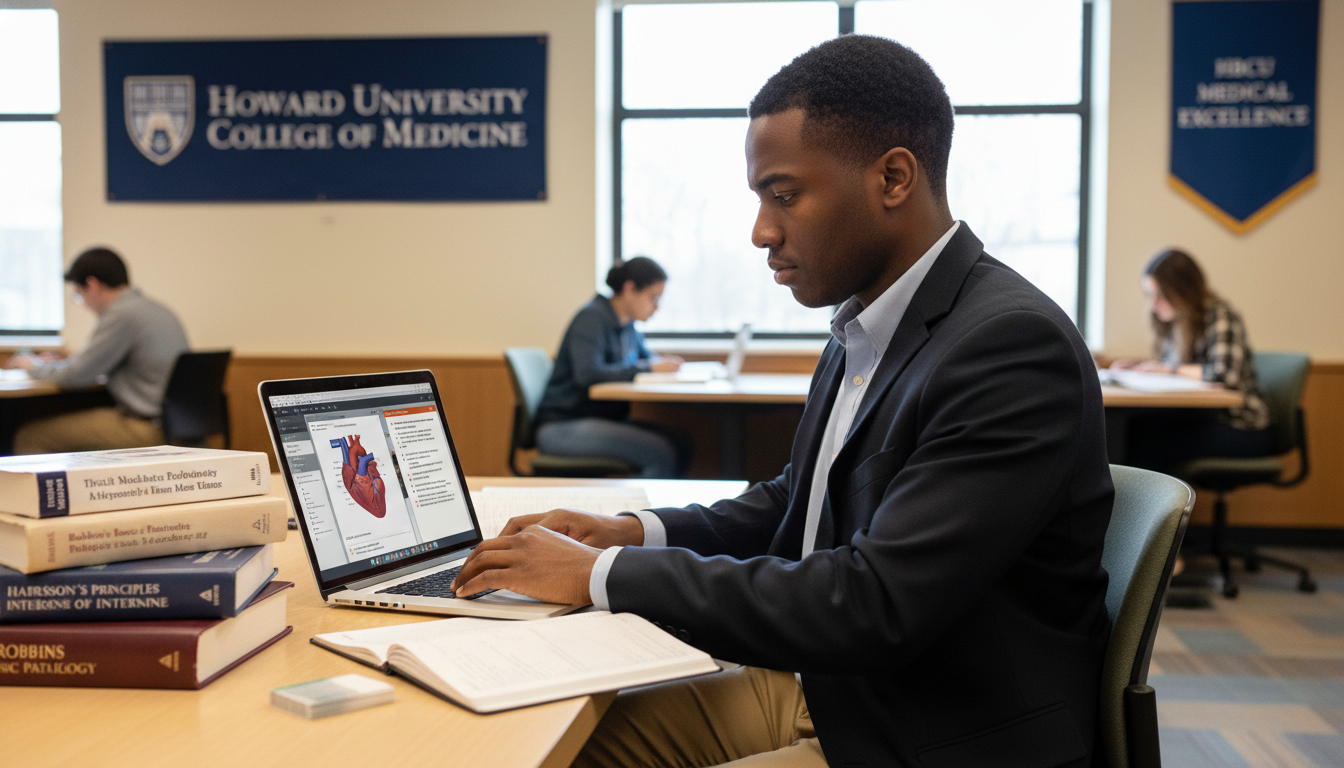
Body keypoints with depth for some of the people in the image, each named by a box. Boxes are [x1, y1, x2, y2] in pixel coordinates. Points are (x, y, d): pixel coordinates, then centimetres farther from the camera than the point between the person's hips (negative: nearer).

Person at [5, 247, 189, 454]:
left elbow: (74, 375, -10)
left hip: (147, 428, -10)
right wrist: (56, 363, 29)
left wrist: (35, 365, 10)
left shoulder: (123, 314, -13)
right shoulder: (156, 309, 15)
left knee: (28, 437, -7)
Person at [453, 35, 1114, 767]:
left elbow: (876, 605, -29)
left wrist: (604, 575, -22)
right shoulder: (863, 329, 4)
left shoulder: (1013, 348, -23)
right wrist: (636, 533, 1)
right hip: (823, 689, 7)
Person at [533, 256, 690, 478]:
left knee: (680, 445, -14)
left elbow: (646, 356, 29)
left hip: (605, 418, 9)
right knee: (663, 454, -26)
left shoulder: (627, 324, 12)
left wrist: (663, 364, 3)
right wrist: (648, 368, -19)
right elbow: (588, 374, -27)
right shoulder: (592, 318, -13)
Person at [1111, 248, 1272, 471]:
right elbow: (1166, 363, 23)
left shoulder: (1219, 317, -14)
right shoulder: (1175, 321, 11)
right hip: (1199, 417, 7)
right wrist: (1138, 364, 2)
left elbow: (1225, 375, -27)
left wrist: (1171, 369, -13)